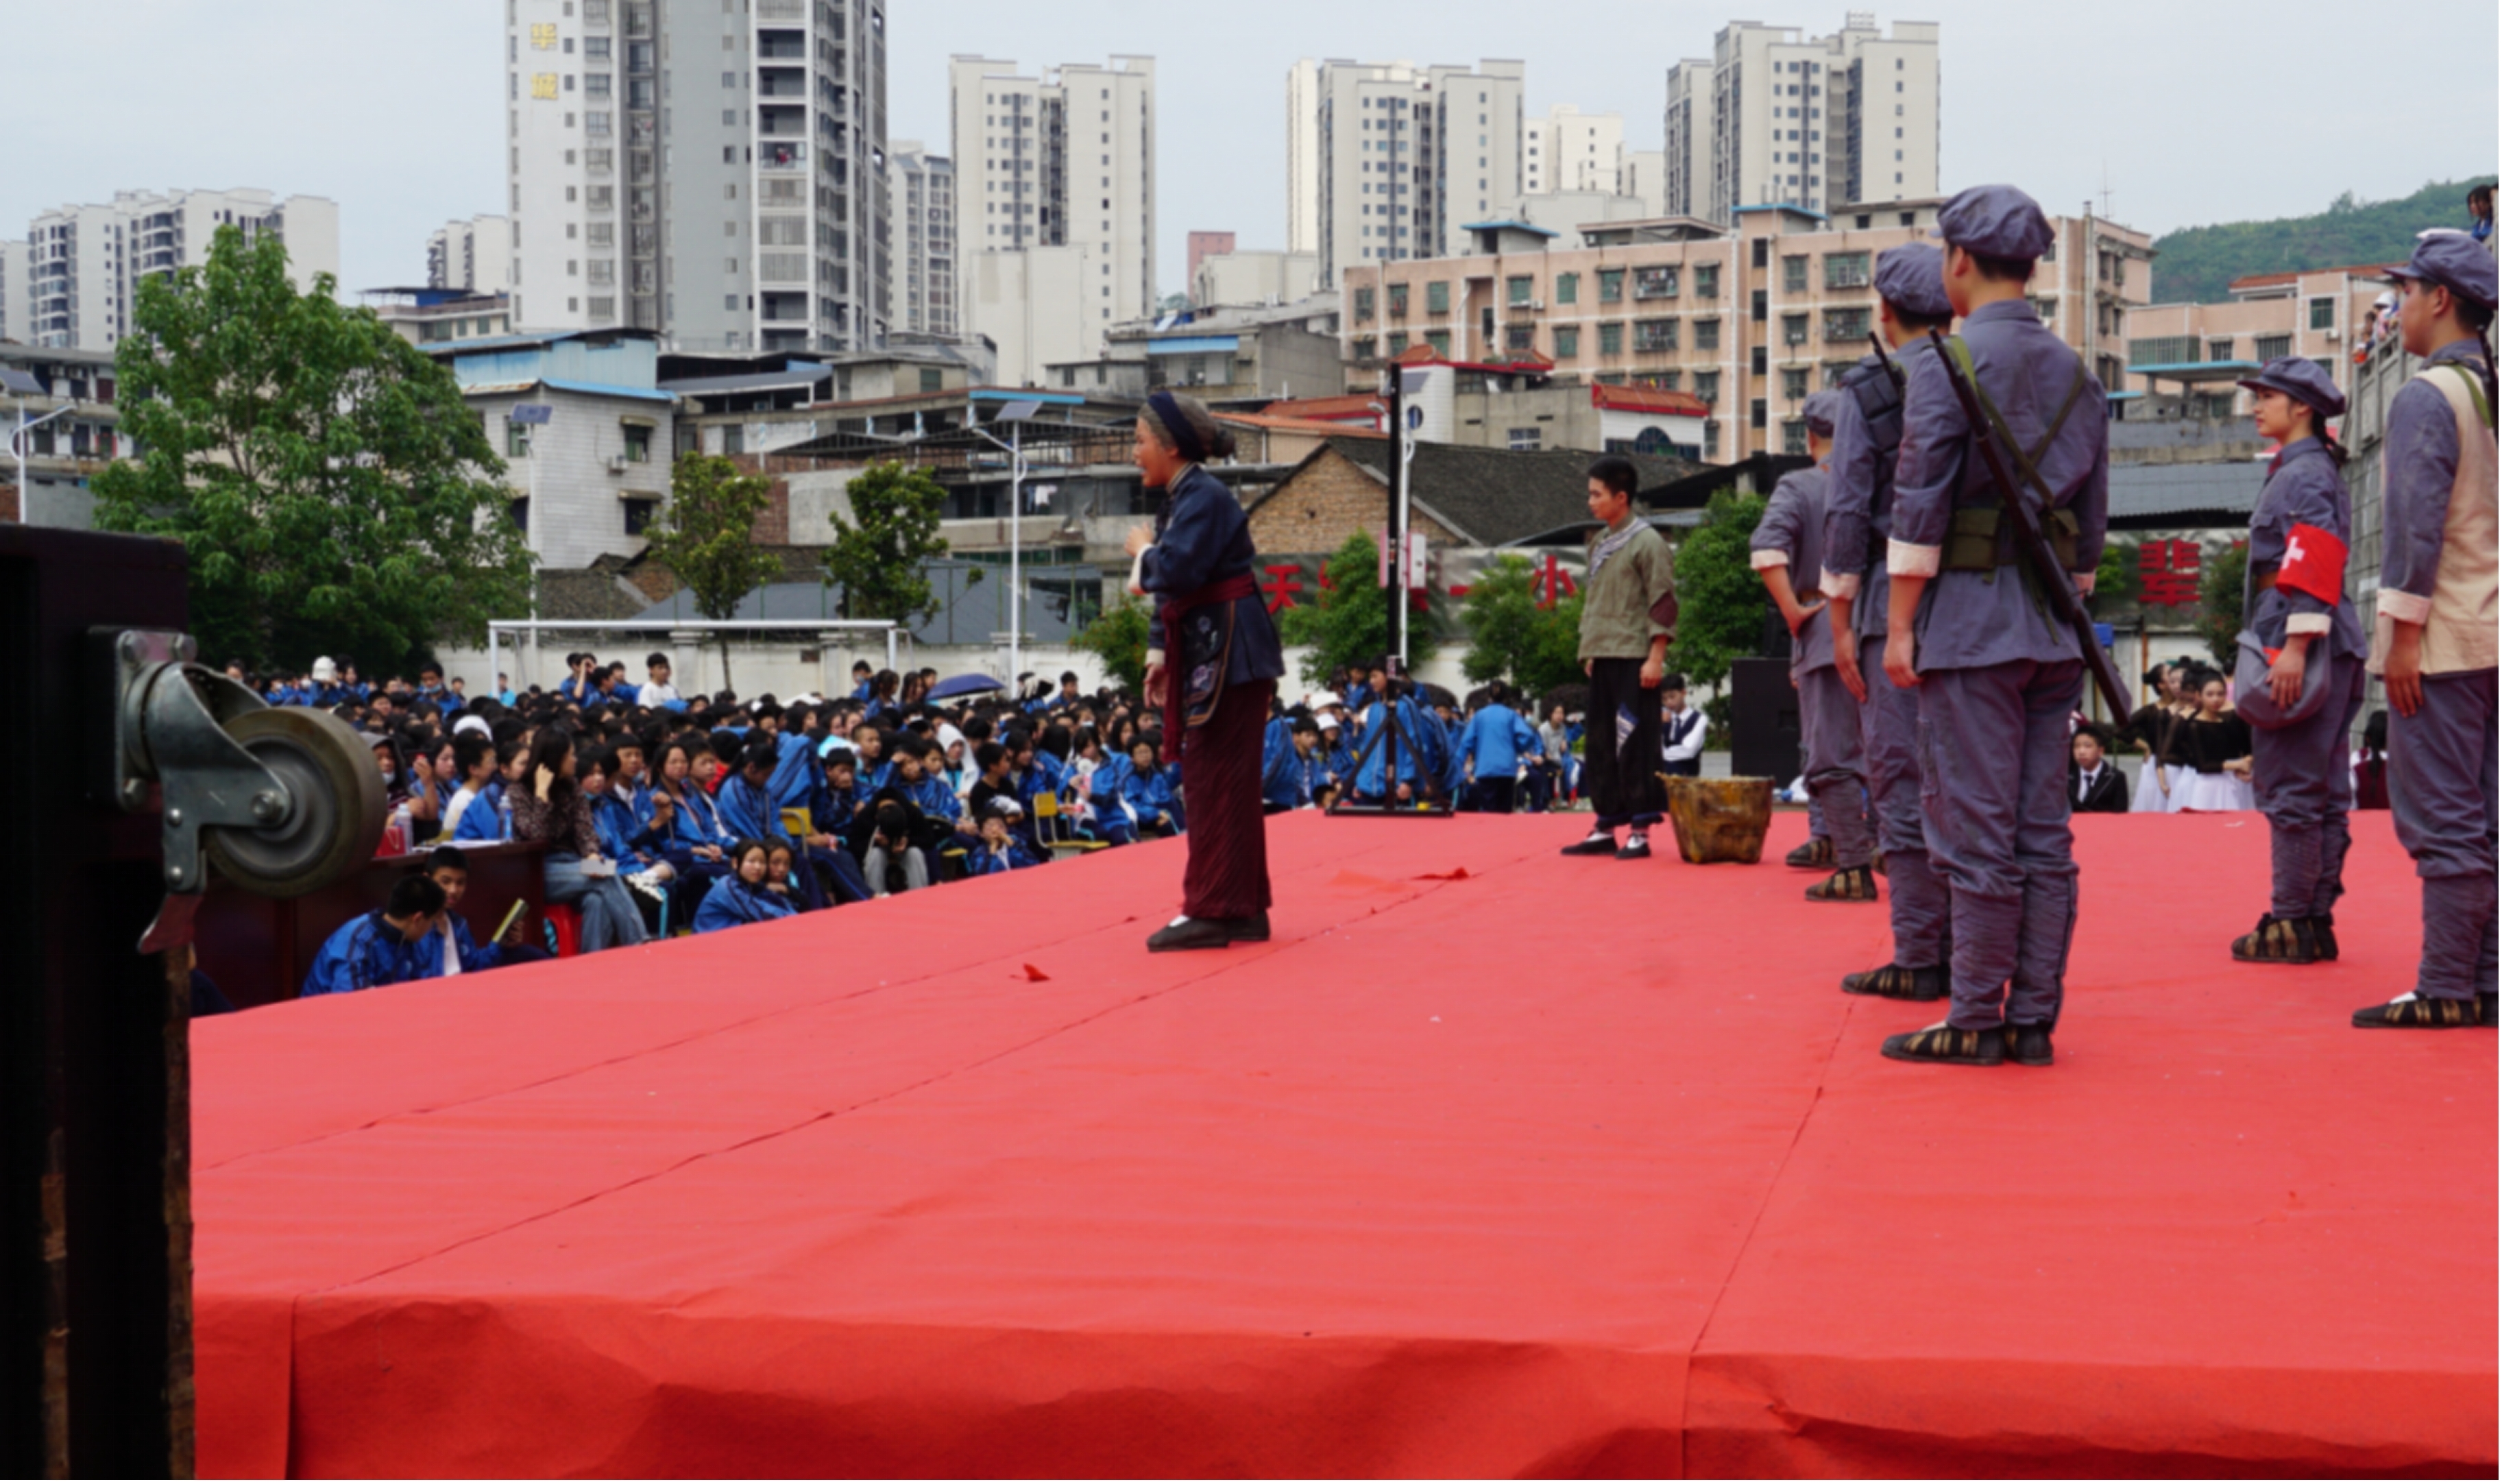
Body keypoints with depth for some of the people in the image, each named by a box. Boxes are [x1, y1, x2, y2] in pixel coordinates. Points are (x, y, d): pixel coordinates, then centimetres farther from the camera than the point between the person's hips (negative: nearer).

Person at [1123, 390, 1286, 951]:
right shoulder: (1180, 499, 15)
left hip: (1230, 652, -10)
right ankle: (1243, 909, 20)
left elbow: (1177, 570, -27)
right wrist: (1160, 652, 15)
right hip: (1204, 652, 10)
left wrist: (1142, 549, -7)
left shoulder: (1204, 499, -15)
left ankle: (1214, 911, -4)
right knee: (1224, 782, 13)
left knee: (1217, 782, -8)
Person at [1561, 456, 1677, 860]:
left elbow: (1662, 602, -11)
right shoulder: (1599, 542, 15)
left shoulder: (1647, 542, -7)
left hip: (1634, 660, -8)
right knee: (1601, 746, 8)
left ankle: (1639, 833, -4)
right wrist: (1589, 652, 17)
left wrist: (1655, 658, -16)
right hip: (1602, 660, 8)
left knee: (1635, 745, -7)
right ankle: (1605, 829, 14)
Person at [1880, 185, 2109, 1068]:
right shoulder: (2075, 374, 14)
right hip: (2051, 629, 7)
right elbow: (2092, 515, 16)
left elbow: (1921, 503, -13)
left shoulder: (1947, 363, -7)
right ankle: (2034, 1020, 11)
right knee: (2044, 831, 7)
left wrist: (1899, 624, -10)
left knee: (1974, 830, -4)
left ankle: (1975, 1024, -1)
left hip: (1970, 620, -7)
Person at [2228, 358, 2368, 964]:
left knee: (2289, 789, -8)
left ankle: (2290, 926, -6)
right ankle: (2317, 921, 14)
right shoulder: (2305, 469, 21)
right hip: (2332, 649, 11)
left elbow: (2314, 561, -20)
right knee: (2323, 792, 10)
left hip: (2301, 642, -11)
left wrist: (2294, 647, -25)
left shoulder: (2306, 473, -10)